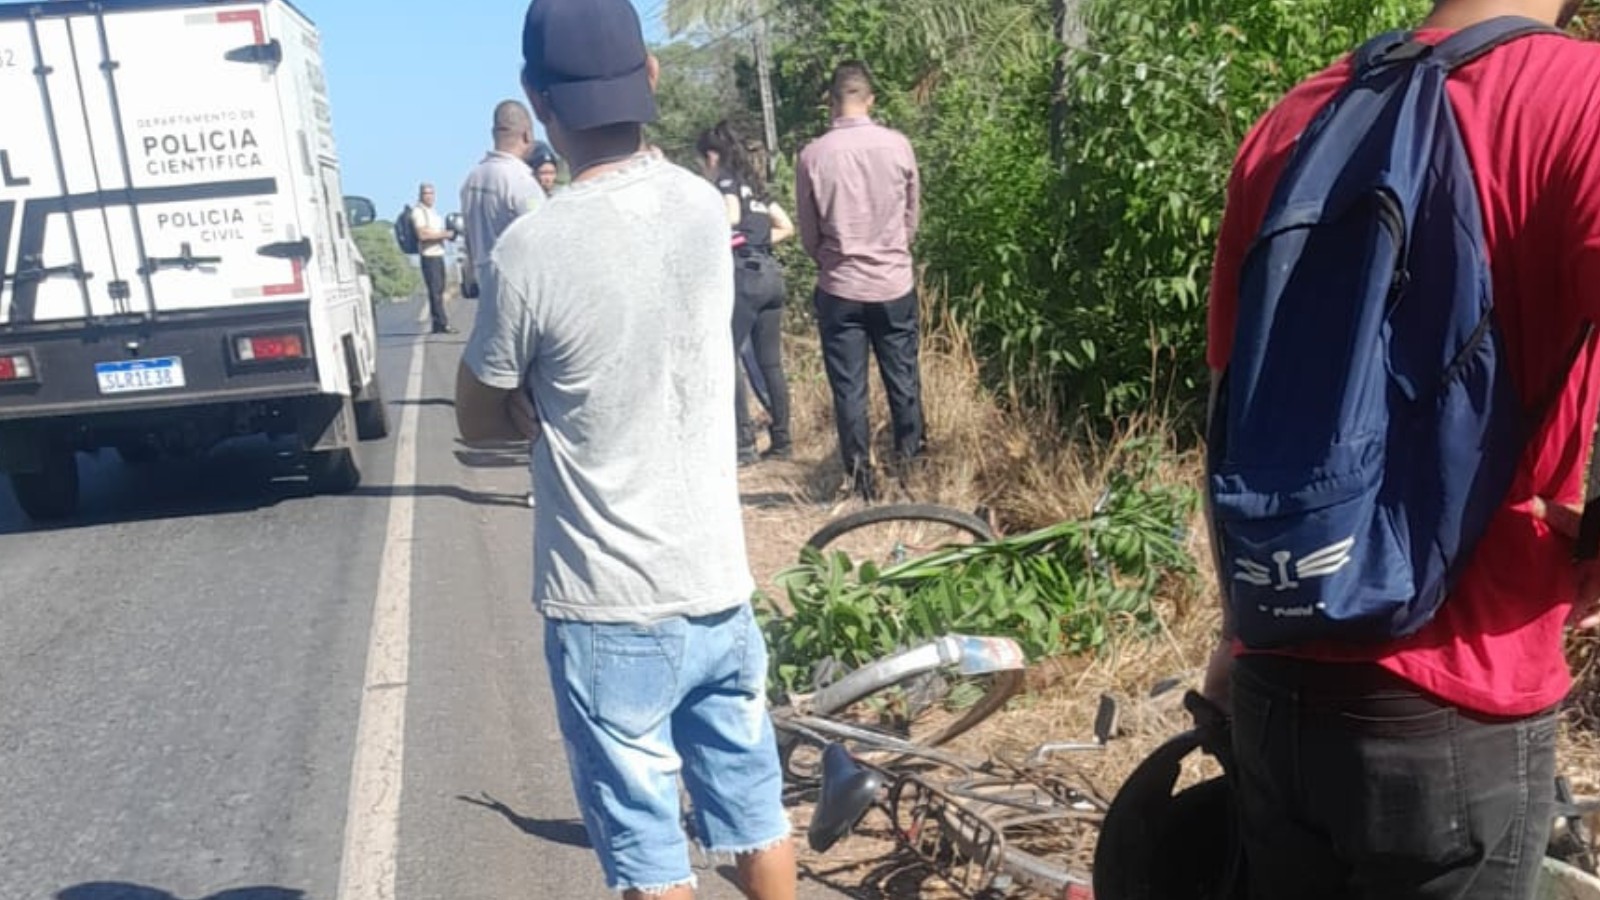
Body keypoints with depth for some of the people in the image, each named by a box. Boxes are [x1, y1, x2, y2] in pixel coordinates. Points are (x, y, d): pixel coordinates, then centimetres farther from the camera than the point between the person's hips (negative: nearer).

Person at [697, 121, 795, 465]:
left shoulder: (726, 181, -2)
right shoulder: (754, 183, 21)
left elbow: (731, 217, -21)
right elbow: (786, 227, 20)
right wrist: (757, 240, 14)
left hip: (745, 275, -8)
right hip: (771, 274, 8)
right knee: (770, 363, 11)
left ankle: (744, 445, -5)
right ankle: (781, 441, 14)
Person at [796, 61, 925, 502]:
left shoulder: (813, 155, -9)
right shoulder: (898, 145, -6)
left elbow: (809, 235, 0)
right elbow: (912, 219, 6)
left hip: (840, 288, -1)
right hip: (895, 284, 1)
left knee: (849, 389, 7)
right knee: (903, 379, 13)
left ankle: (862, 480, 13)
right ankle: (912, 462, 23)